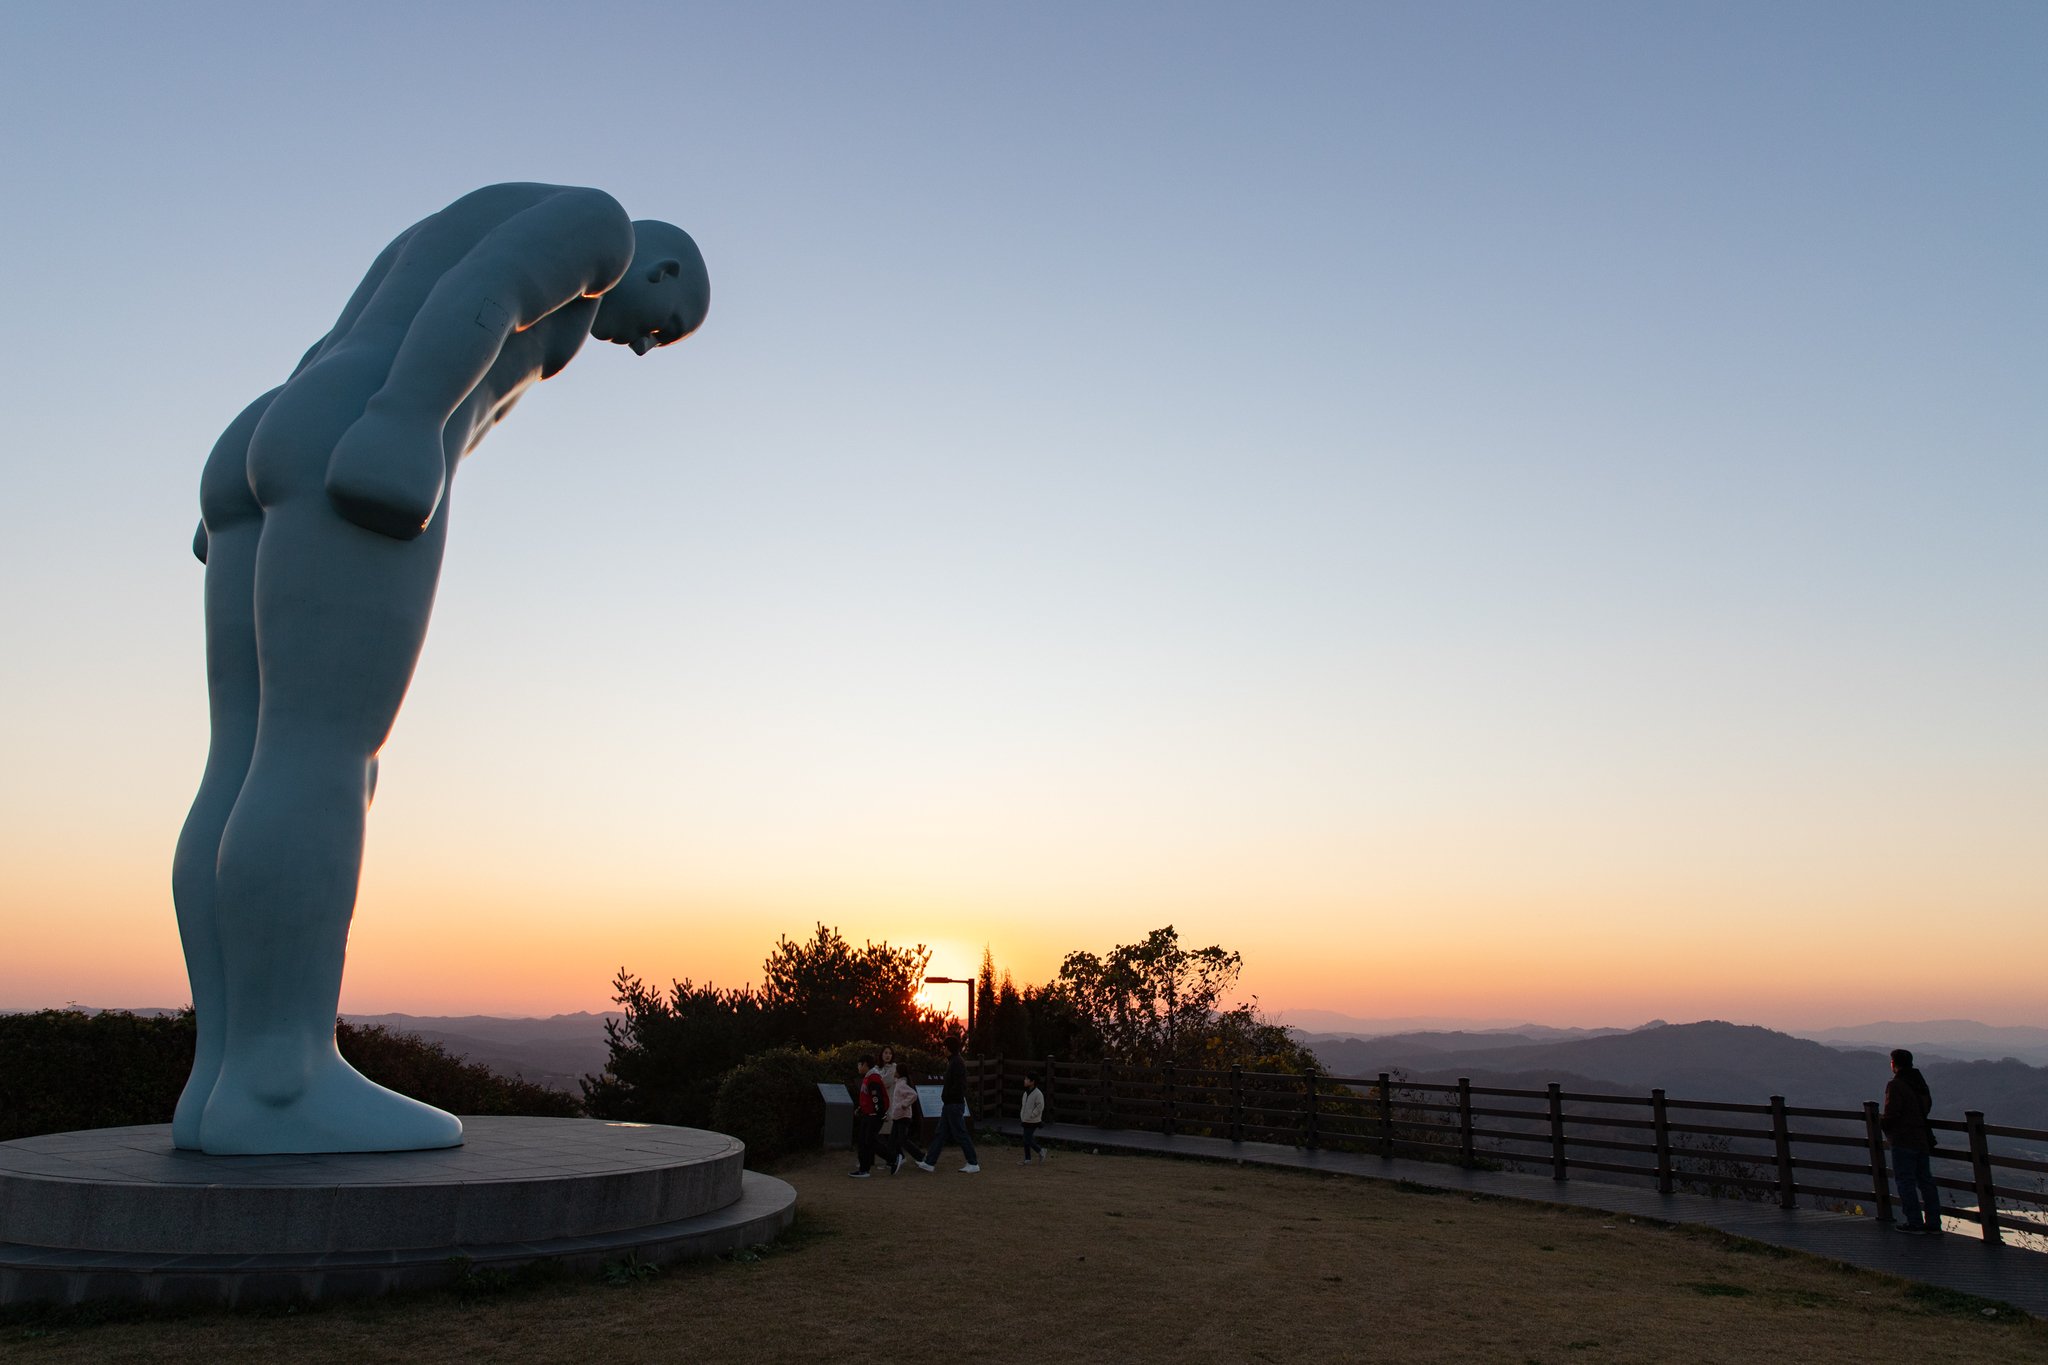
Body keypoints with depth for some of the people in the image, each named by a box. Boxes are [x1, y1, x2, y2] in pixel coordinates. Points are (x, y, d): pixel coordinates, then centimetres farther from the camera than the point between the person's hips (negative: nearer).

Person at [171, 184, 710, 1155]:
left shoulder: (437, 245, 35)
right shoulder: (595, 227, 9)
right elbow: (474, 299, -10)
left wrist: (246, 511, 18)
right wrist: (408, 427, -22)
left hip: (260, 460, 9)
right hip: (349, 469, -9)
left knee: (259, 771, 0)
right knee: (321, 759, -16)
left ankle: (231, 1076, -5)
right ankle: (279, 1083, -19)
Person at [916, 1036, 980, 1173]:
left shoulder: (957, 1063, -17)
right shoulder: (953, 1061, 15)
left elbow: (959, 1085, -24)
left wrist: (947, 1096, -16)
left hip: (955, 1104, -10)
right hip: (949, 1104, 10)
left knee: (960, 1134, -4)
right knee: (940, 1133, 10)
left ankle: (973, 1164, 3)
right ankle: (929, 1162, 13)